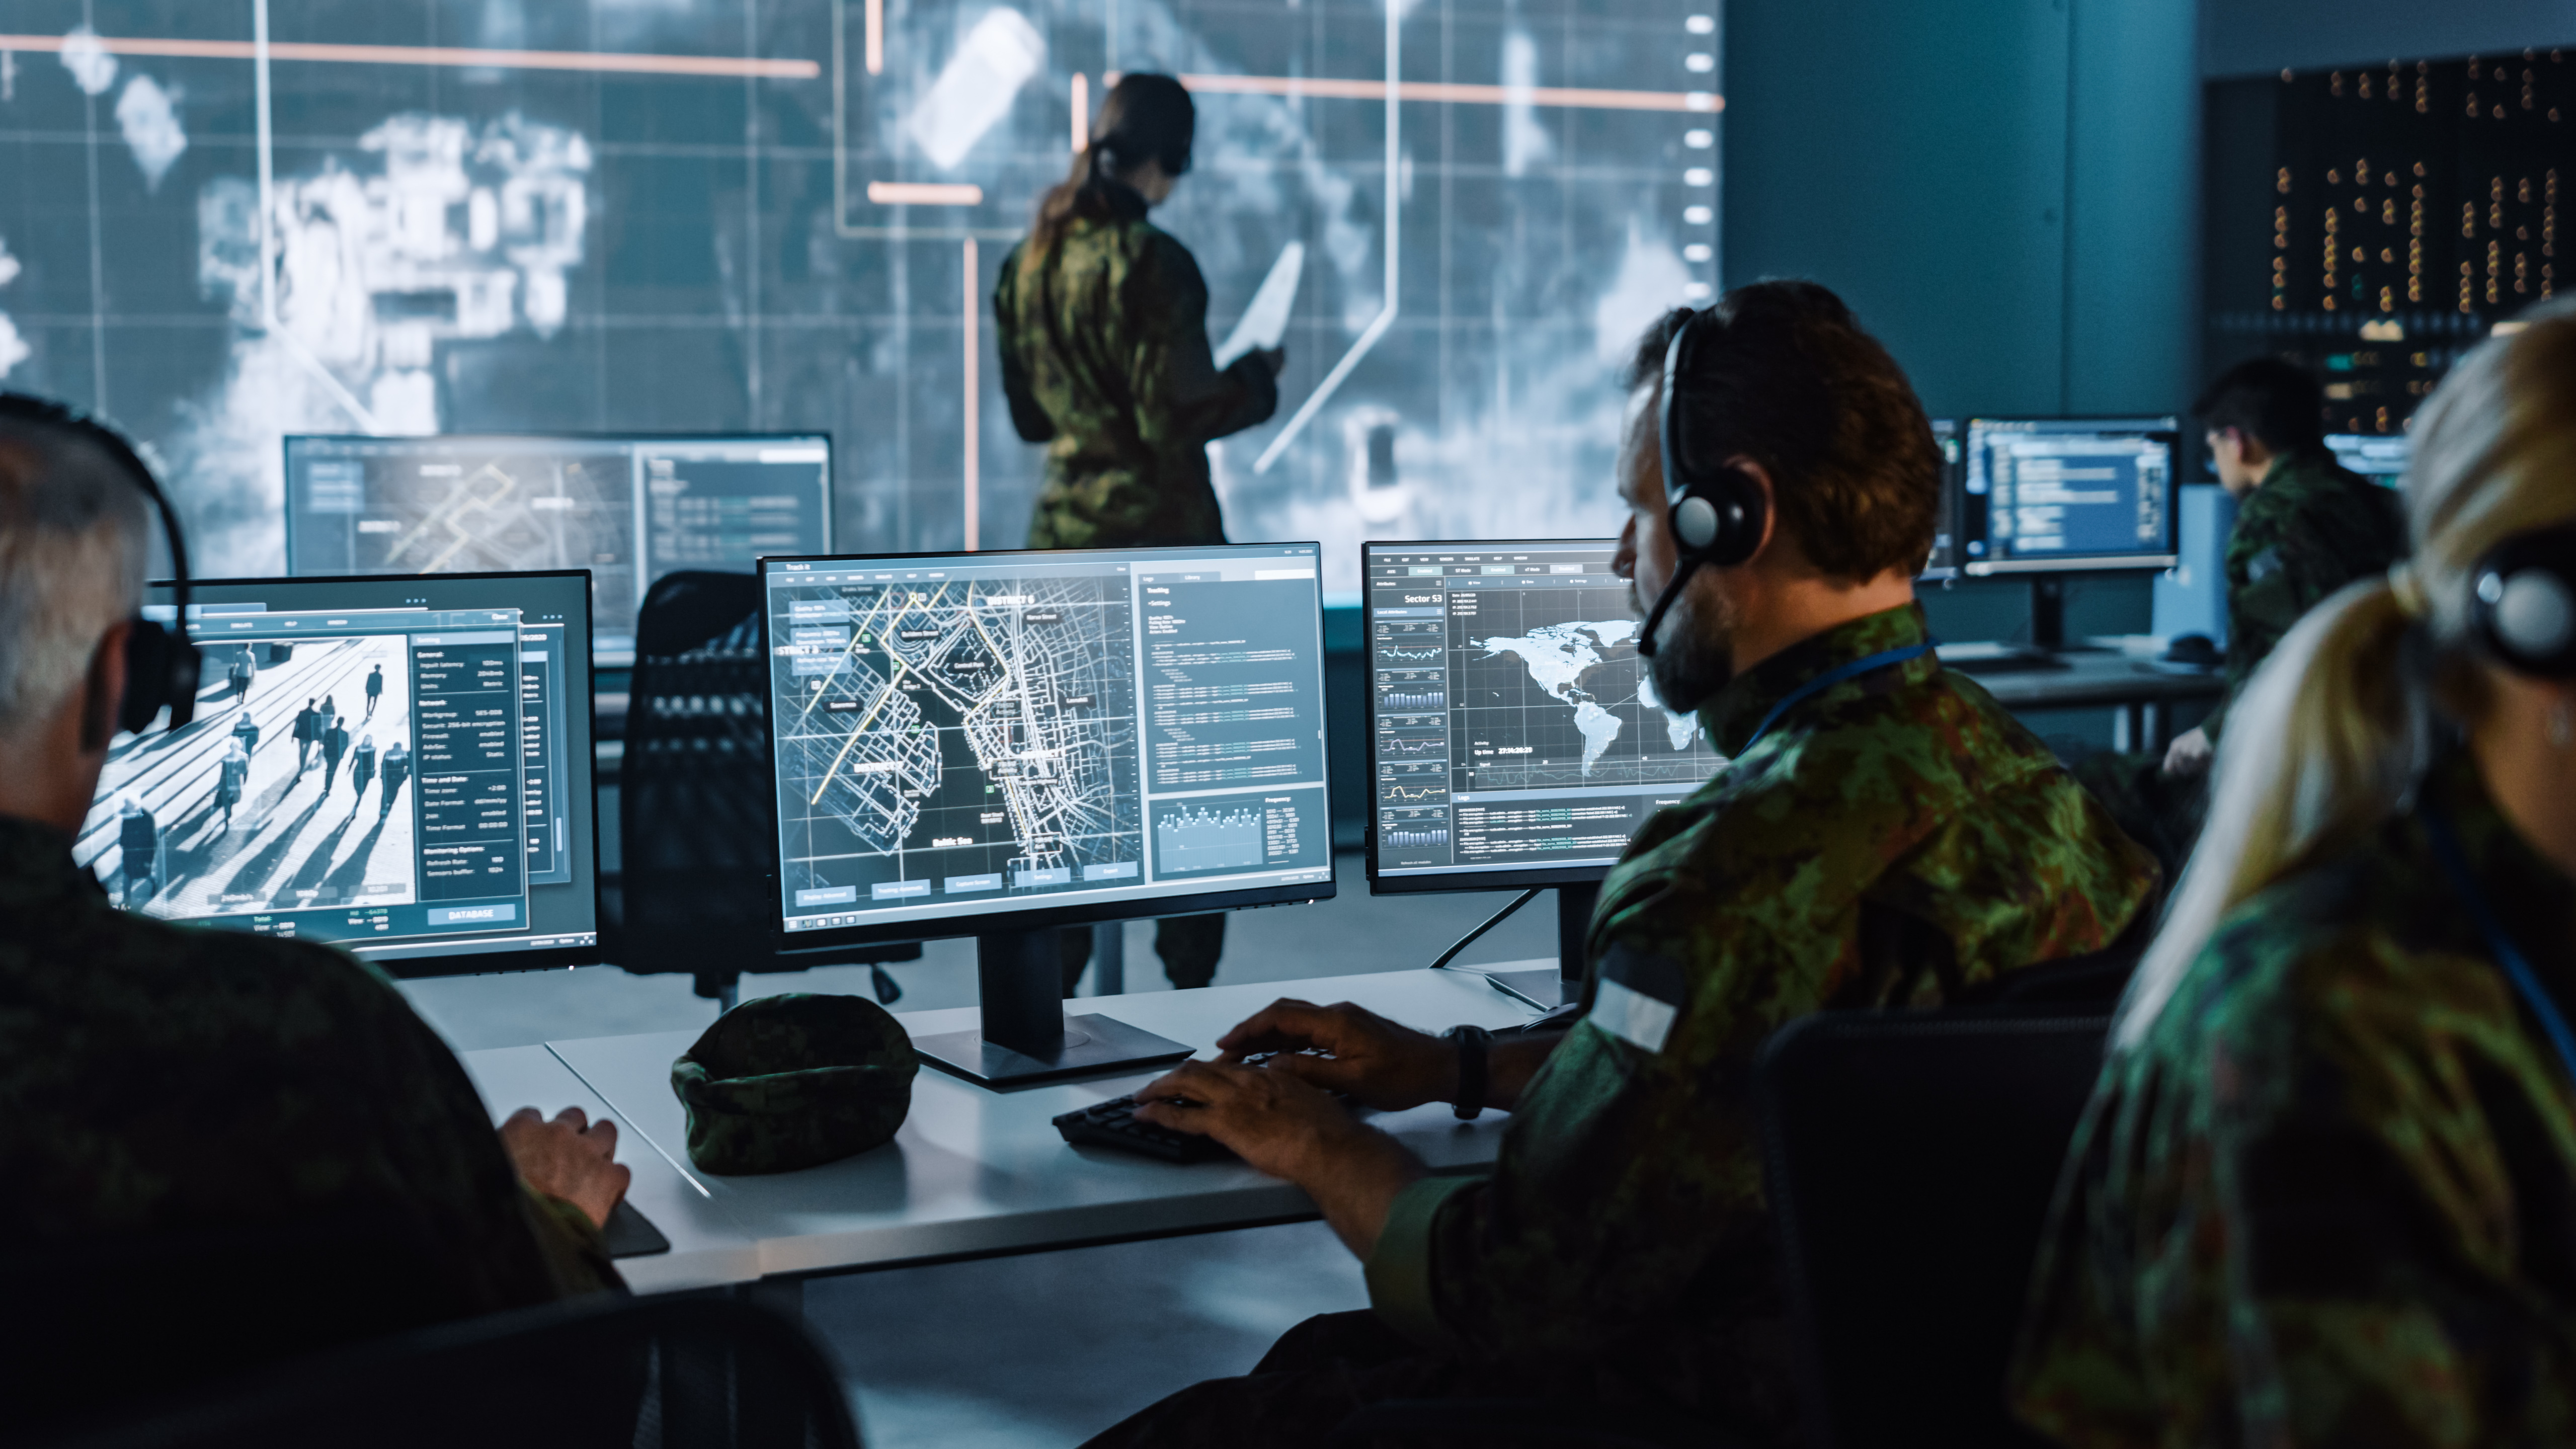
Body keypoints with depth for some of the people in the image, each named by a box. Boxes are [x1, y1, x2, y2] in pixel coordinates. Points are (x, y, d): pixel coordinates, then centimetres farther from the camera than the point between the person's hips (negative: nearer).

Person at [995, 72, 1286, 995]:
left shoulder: (1028, 262, 7)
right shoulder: (1149, 262, -15)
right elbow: (1179, 418, -16)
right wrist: (1257, 381, 0)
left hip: (1063, 535, 6)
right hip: (1160, 537, -6)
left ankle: (1052, 981, 13)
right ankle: (1190, 978, 10)